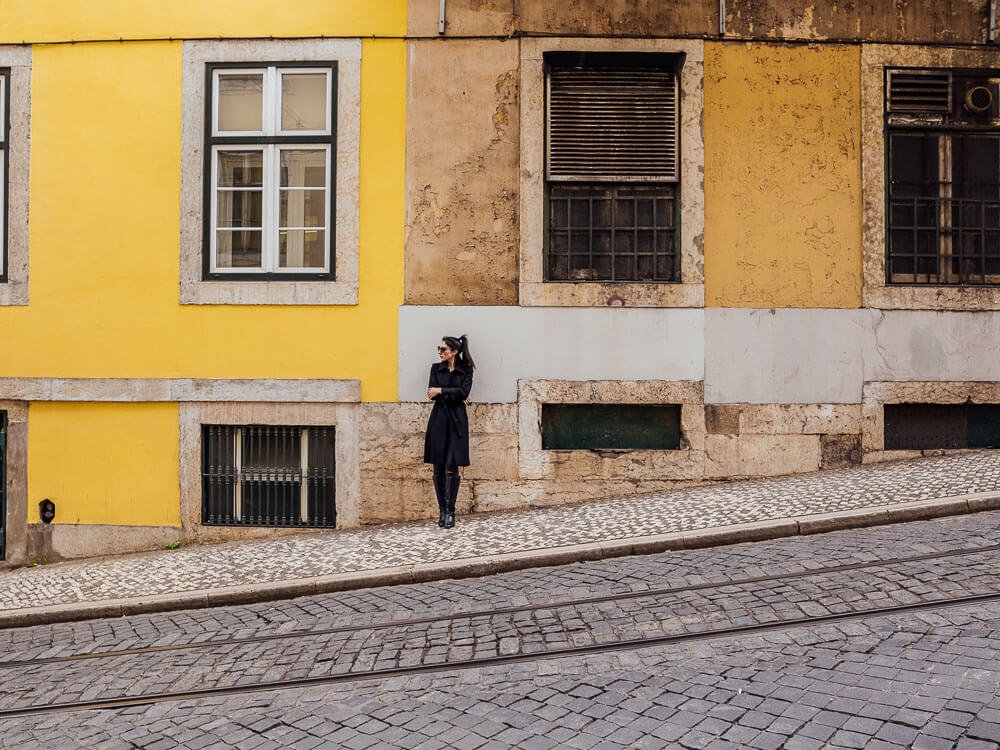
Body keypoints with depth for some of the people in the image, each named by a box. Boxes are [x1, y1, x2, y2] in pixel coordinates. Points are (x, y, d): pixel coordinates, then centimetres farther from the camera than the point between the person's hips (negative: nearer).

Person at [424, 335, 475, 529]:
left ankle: (450, 512, -4)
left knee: (451, 466, -10)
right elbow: (432, 393, -1)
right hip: (439, 420, 3)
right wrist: (453, 394, -7)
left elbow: (464, 392, -12)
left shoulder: (465, 370, 3)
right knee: (439, 468, 2)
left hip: (456, 421, -3)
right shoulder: (436, 368, 10)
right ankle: (442, 511, 10)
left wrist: (441, 391, -12)